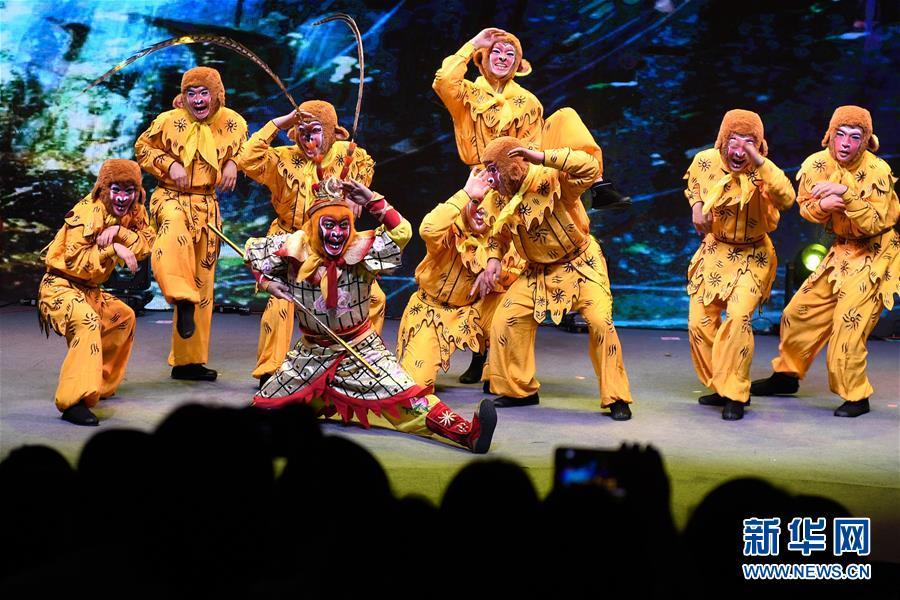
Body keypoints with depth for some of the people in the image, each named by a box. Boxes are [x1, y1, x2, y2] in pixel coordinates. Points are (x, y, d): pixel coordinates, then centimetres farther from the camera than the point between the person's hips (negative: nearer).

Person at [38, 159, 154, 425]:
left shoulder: (134, 212, 3)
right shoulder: (88, 212, -21)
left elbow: (147, 245, -11)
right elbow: (75, 262, -26)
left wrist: (120, 231, -26)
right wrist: (113, 249, -31)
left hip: (88, 290, 9)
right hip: (60, 286, -9)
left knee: (124, 318, 26)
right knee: (87, 322, -35)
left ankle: (99, 385, 39)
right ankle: (73, 402, -43)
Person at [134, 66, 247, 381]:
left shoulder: (232, 123, 0)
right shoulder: (169, 121, -8)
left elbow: (245, 149, 19)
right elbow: (142, 147, 5)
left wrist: (233, 163, -3)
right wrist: (169, 164, -11)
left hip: (207, 204, 4)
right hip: (171, 198, -4)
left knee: (202, 283, 7)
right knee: (175, 225, -44)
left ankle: (188, 360, 17)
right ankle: (183, 300, -47)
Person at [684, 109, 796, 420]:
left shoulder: (761, 173, -23)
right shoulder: (705, 161, -9)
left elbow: (786, 198, -46)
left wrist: (759, 162, -53)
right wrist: (696, 205, -2)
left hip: (751, 255, -5)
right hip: (715, 251, 5)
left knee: (738, 316, -22)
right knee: (699, 321, 4)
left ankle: (735, 394, -9)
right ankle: (718, 386, 24)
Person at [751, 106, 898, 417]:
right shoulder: (816, 164, -7)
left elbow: (873, 224, -25)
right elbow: (806, 209, 2)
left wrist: (846, 193, -36)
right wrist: (823, 205, -21)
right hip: (842, 251, 6)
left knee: (849, 324, -15)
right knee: (799, 312, 12)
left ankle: (856, 396, 1)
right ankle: (787, 375, 33)